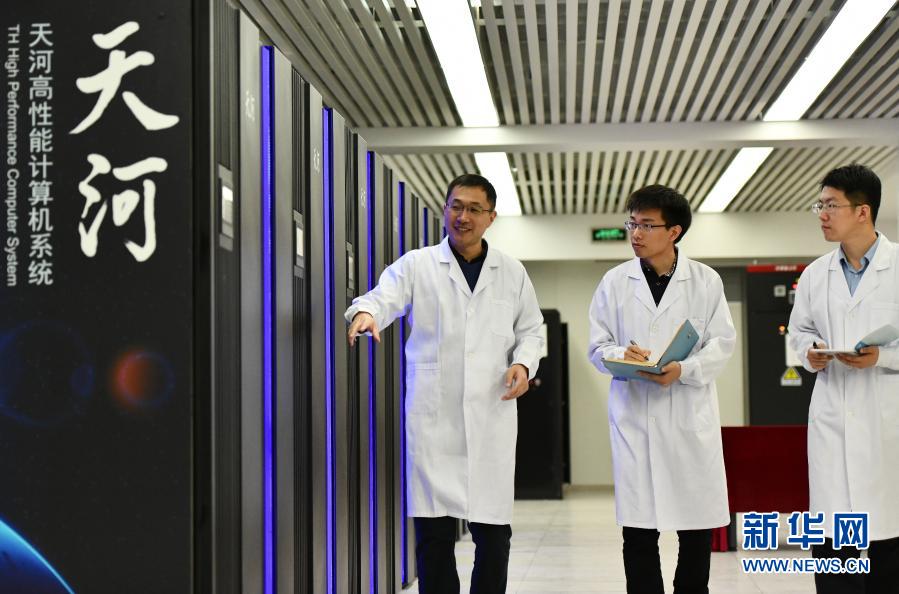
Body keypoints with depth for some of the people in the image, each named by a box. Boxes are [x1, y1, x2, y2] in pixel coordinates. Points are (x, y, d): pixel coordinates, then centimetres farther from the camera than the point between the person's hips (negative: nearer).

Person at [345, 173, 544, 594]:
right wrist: (365, 312, -34)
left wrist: (524, 363, -3)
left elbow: (530, 330, 18)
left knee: (494, 532, 3)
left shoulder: (512, 273, 13)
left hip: (492, 417, 2)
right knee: (433, 533, -1)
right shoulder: (415, 266, 6)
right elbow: (384, 296, -11)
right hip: (433, 417, -2)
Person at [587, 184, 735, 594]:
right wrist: (622, 355, -14)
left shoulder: (706, 281, 3)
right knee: (639, 529, 1)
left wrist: (684, 369, -16)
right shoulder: (615, 282, 6)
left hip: (691, 413, 0)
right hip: (633, 415, 1)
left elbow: (722, 342, 1)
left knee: (697, 524, 5)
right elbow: (597, 345, 7)